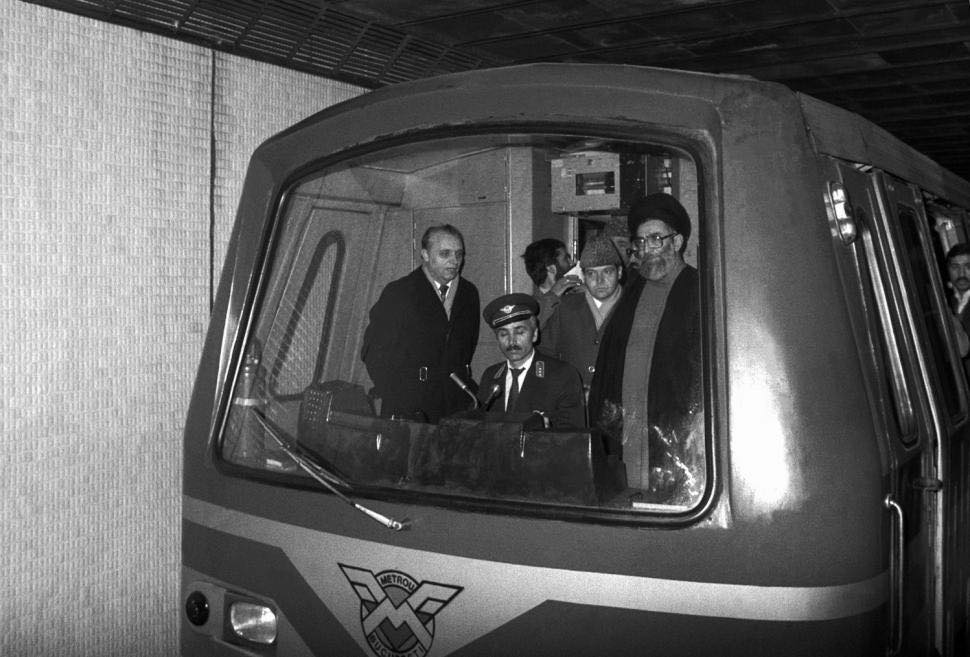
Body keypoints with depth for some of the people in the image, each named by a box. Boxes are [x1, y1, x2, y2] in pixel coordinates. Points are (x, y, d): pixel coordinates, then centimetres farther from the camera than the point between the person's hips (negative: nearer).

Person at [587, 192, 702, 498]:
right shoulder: (634, 289, 15)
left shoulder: (700, 290, -4)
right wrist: (602, 412, 8)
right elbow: (608, 356, 16)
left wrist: (700, 425, -17)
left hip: (677, 436, -5)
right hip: (622, 430, 5)